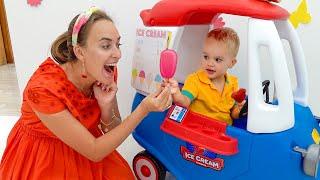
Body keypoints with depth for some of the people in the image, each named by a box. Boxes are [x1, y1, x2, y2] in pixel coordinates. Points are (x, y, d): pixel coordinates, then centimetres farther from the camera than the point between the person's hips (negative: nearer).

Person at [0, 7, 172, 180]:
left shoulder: (105, 74, -16)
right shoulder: (44, 88, -32)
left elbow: (113, 132, -5)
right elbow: (94, 152, -27)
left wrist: (106, 106, -26)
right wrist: (144, 109, -34)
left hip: (83, 149, 4)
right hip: (41, 160, -4)